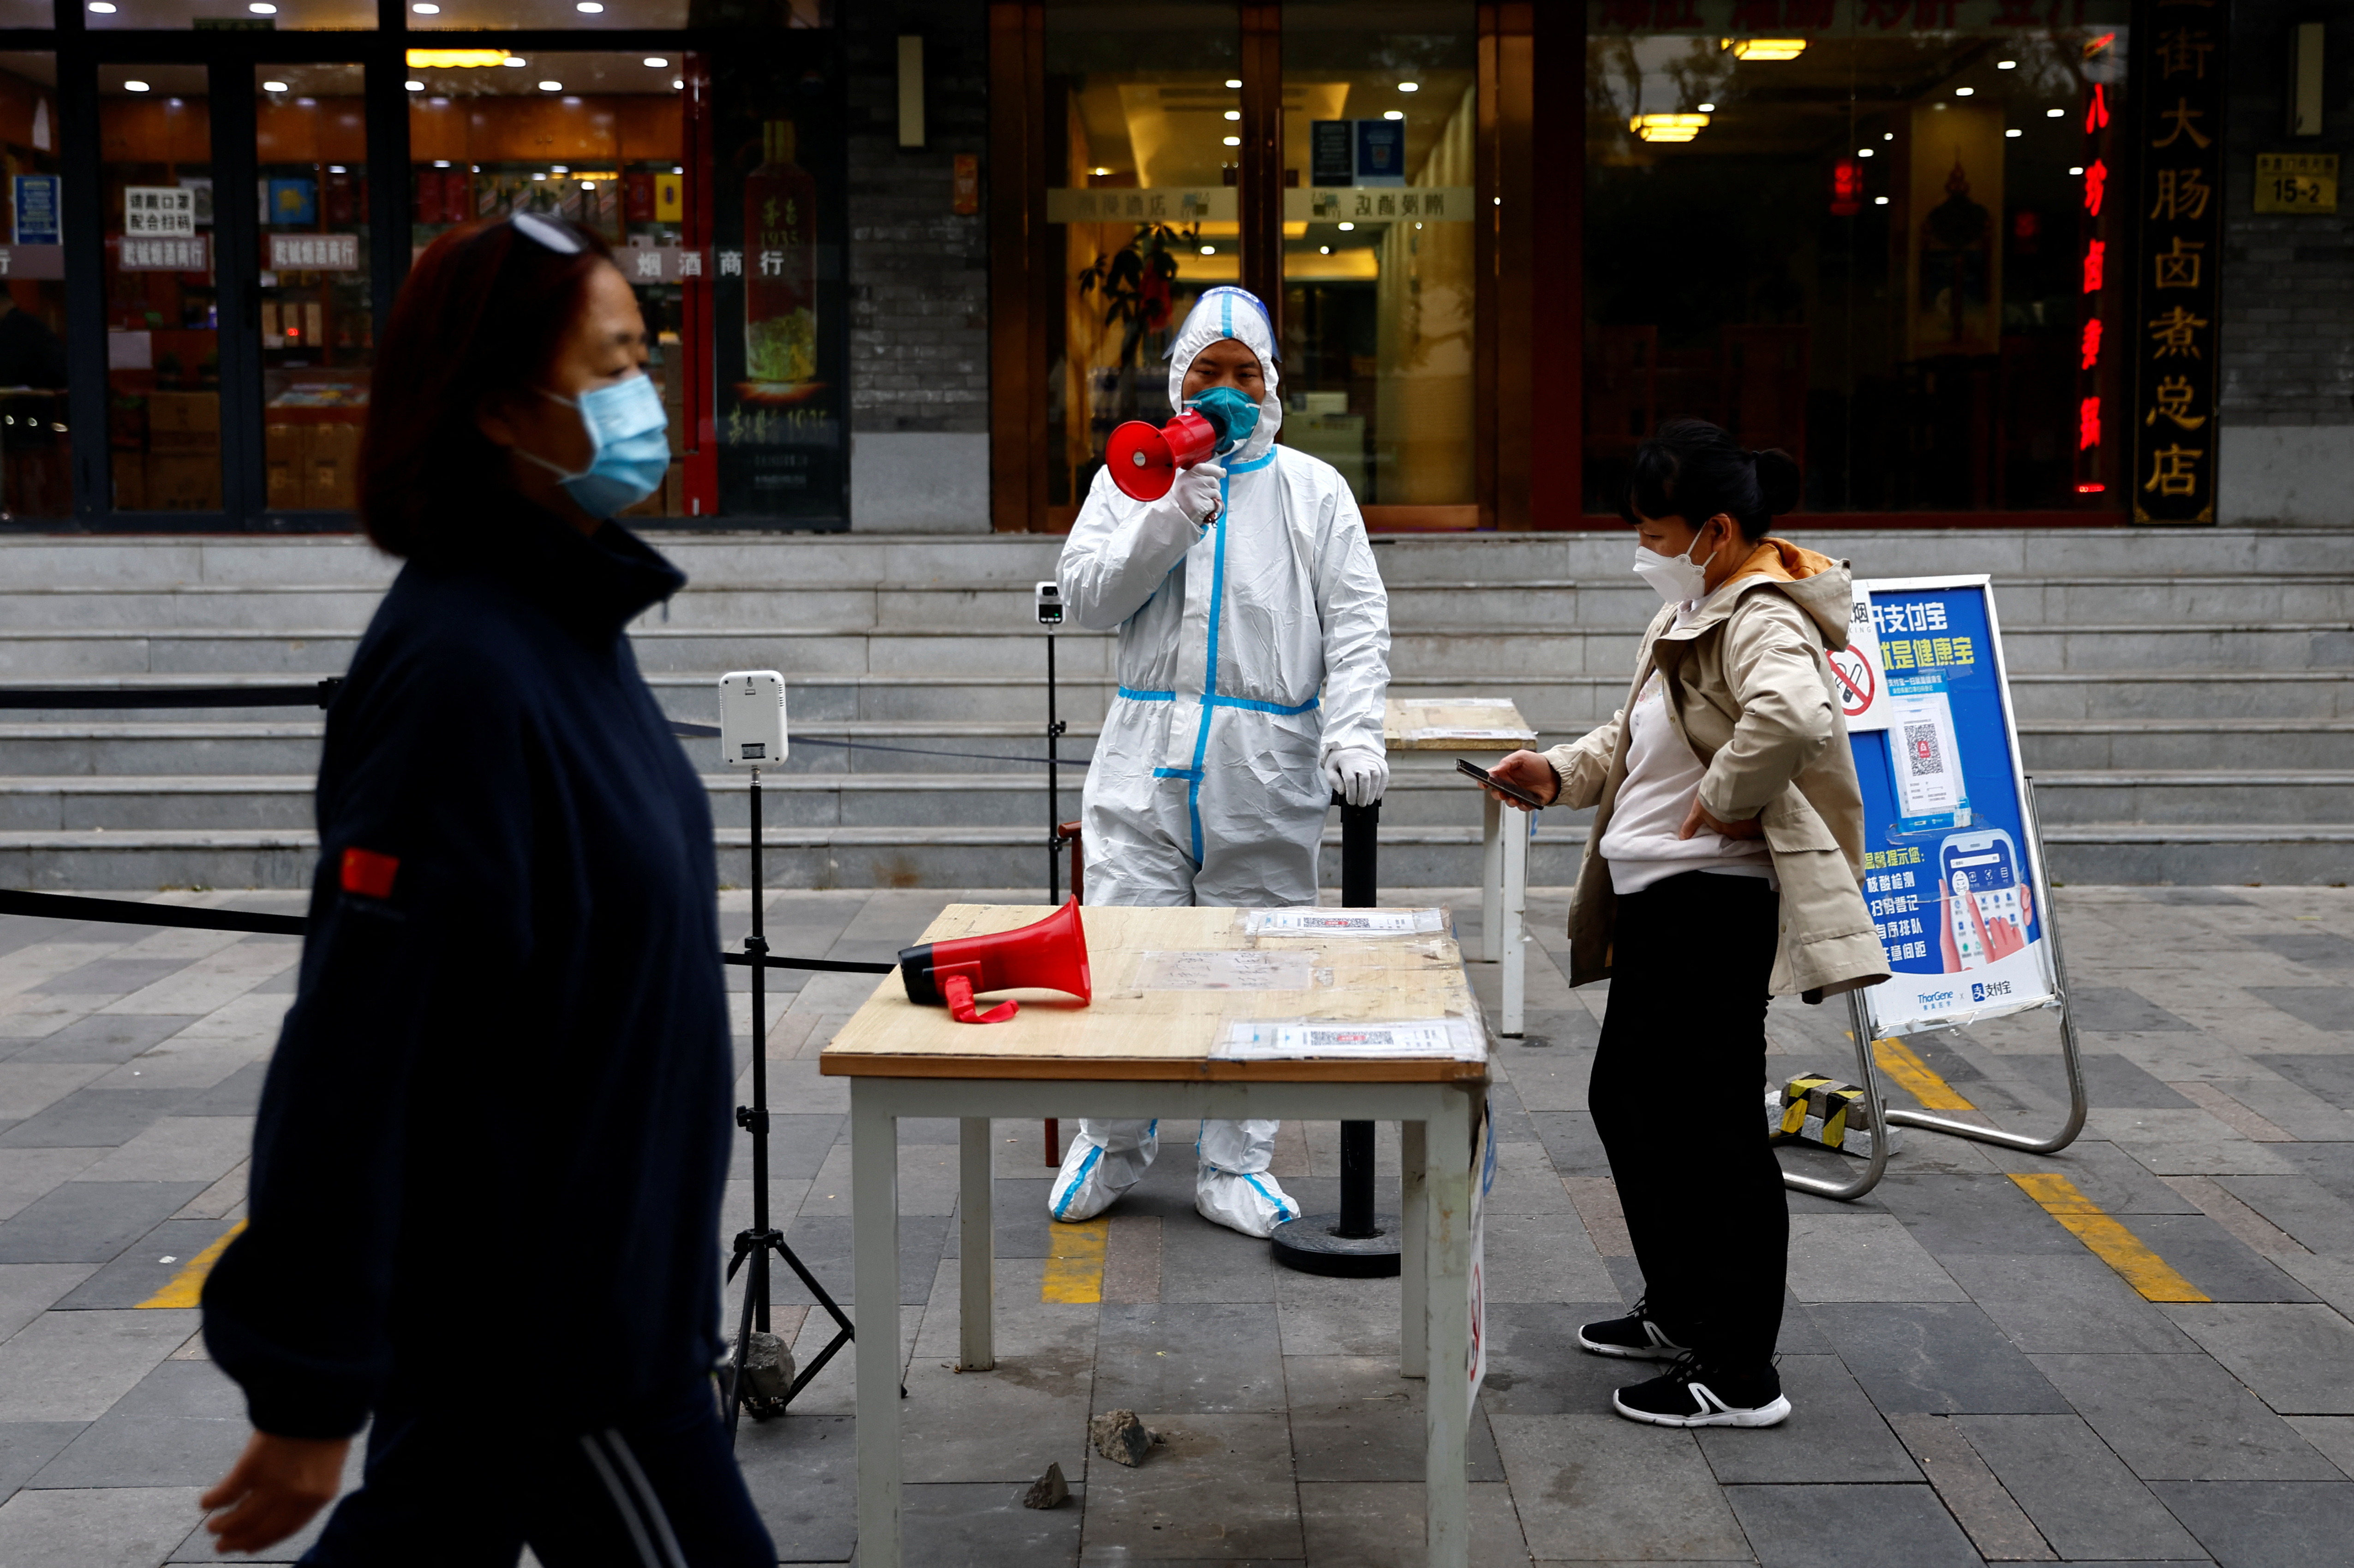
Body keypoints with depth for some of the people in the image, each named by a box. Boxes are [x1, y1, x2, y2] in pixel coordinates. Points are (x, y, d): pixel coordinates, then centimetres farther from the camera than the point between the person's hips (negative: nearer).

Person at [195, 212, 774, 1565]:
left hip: (593, 1269, 9)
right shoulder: (463, 666, -24)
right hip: (544, 1306, -9)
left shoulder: (568, 620, 6)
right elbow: (356, 1035, -25)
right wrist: (309, 1389, -21)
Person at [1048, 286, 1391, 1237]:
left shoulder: (1313, 488, 9)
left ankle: (1235, 1166, 16)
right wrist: (1169, 520, -12)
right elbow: (1084, 598, 0)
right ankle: (1114, 1142, 19)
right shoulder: (1131, 477, 11)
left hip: (1267, 773, 0)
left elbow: (1357, 620, 2)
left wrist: (1356, 733, -12)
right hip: (1148, 762, 0)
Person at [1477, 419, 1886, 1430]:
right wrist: (1565, 772, 9)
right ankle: (1680, 1312, 36)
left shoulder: (1762, 620, -18)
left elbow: (1792, 714, -41)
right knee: (1628, 1101, 20)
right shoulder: (1694, 611, 15)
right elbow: (1639, 734, 26)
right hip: (1660, 902, 11)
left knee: (1711, 1130, -4)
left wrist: (1727, 801, -26)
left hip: (1715, 908, -11)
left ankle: (1739, 1375, 6)